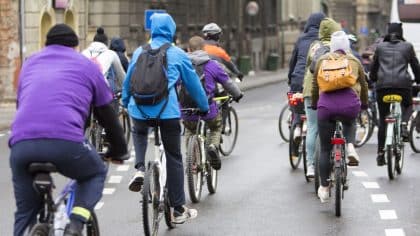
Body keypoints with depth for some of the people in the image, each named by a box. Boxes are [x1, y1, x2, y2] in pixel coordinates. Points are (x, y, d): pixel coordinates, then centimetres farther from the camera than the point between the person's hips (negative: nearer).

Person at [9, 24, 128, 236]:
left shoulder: (30, 63, 30)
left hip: (21, 141, 3)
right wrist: (119, 151, 39)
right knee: (96, 173, 27)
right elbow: (107, 114, 25)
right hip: (65, 141, -3)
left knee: (25, 214, 17)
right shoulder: (86, 65, 21)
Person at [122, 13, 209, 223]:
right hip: (167, 110, -2)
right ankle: (179, 210, 12)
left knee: (139, 133, 35)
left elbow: (128, 81, 22)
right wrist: (204, 107, 28)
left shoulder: (139, 52, 12)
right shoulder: (178, 55, 5)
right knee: (174, 158, 8)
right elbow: (194, 84, 13)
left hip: (139, 108, 2)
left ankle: (139, 169, 6)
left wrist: (125, 102, 39)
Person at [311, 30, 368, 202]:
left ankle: (324, 188, 11)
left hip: (326, 104, 0)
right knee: (349, 124, 36)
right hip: (350, 103, 0)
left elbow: (315, 85, 17)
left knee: (325, 149, 8)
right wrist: (364, 104, 37)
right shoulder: (354, 61, 14)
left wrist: (314, 104, 31)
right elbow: (363, 85, 21)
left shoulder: (322, 60, 15)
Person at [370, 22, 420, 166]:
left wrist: (373, 79, 38)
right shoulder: (407, 46, 12)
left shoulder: (380, 47, 15)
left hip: (383, 84, 1)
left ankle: (380, 152, 7)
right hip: (403, 83, -1)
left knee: (382, 119, 10)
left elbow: (373, 68, 20)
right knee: (408, 106, 29)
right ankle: (403, 124, -2)